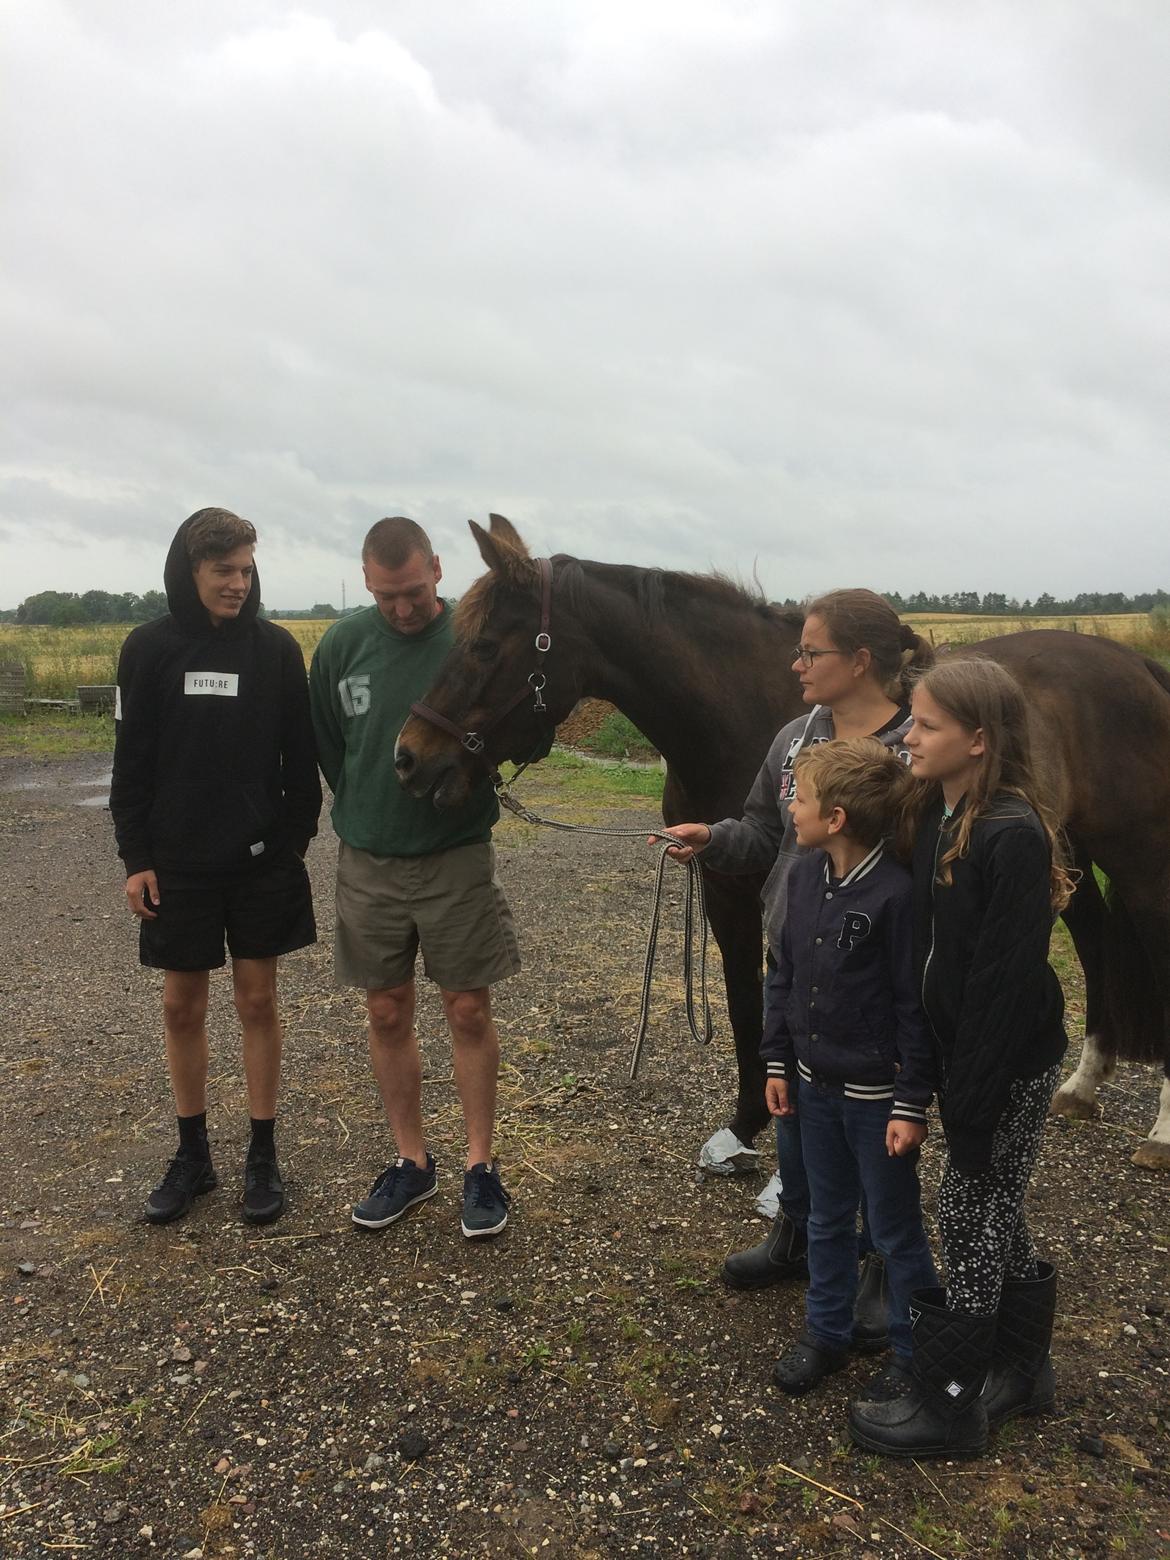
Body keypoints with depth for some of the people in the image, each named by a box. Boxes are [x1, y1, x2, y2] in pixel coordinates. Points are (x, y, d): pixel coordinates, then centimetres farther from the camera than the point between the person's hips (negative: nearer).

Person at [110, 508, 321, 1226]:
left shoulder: (276, 647, -1)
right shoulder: (150, 648, -1)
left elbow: (301, 757, 2)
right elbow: (132, 761, 1)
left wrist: (297, 840, -3)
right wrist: (135, 857, -3)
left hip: (263, 861, 0)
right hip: (178, 863, 1)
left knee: (259, 1001, 7)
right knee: (183, 1006, 9)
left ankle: (264, 1155, 19)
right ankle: (193, 1155, 25)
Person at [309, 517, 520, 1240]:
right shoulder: (343, 645, -2)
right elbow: (325, 745, 9)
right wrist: (364, 814, 6)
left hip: (458, 858, -2)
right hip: (368, 862, 3)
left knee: (470, 1012, 5)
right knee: (388, 1014, 10)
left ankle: (481, 1166, 20)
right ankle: (413, 1161, 26)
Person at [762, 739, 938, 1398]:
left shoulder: (897, 892, -24)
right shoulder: (805, 877, -1)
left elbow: (917, 1008, -19)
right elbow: (784, 974, 8)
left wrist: (912, 1104, -16)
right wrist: (779, 1061, 9)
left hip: (878, 1096, -7)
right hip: (816, 1085, 7)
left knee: (896, 1229, 12)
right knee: (828, 1219, 22)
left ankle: (914, 1354, 31)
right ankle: (827, 1332, 39)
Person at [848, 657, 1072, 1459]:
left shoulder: (1014, 836, -24)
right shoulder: (936, 816, 1)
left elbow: (1008, 981, -23)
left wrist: (974, 1100, -20)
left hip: (1010, 1063, -8)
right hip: (958, 1047, 8)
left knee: (971, 1220, 5)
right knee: (997, 1215, 21)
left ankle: (949, 1406, 22)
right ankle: (1023, 1369, 40)